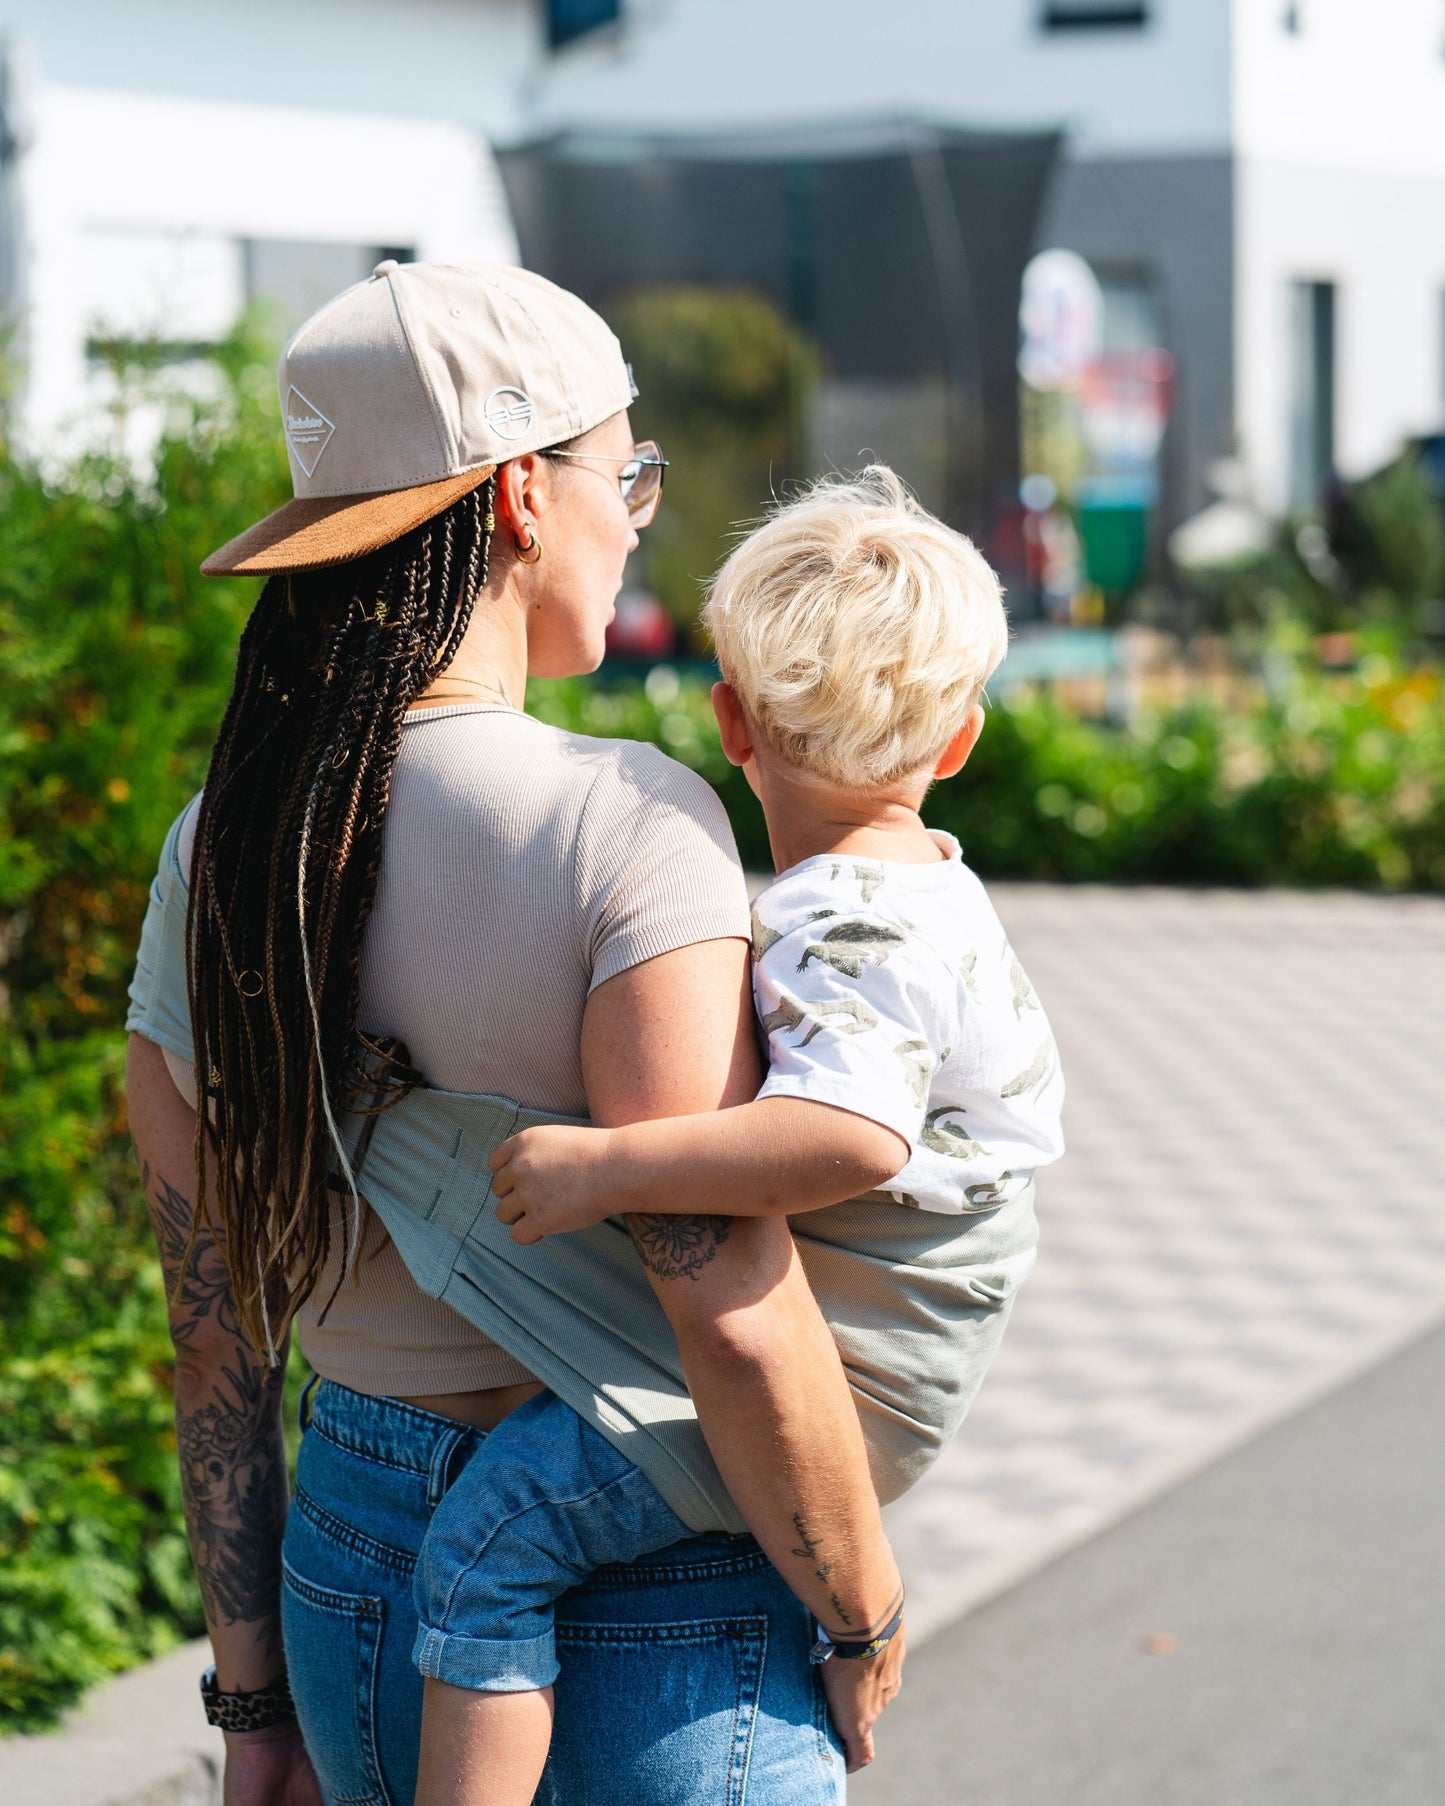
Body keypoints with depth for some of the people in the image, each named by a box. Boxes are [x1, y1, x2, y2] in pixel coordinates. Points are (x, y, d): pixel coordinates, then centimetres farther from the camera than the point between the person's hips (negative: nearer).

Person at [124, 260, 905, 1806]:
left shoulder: (213, 849, -1)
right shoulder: (624, 824, -20)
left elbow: (213, 1325, 4)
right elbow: (730, 1311, -24)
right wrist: (865, 1617, -8)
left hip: (351, 1564, 6)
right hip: (650, 1605, -6)